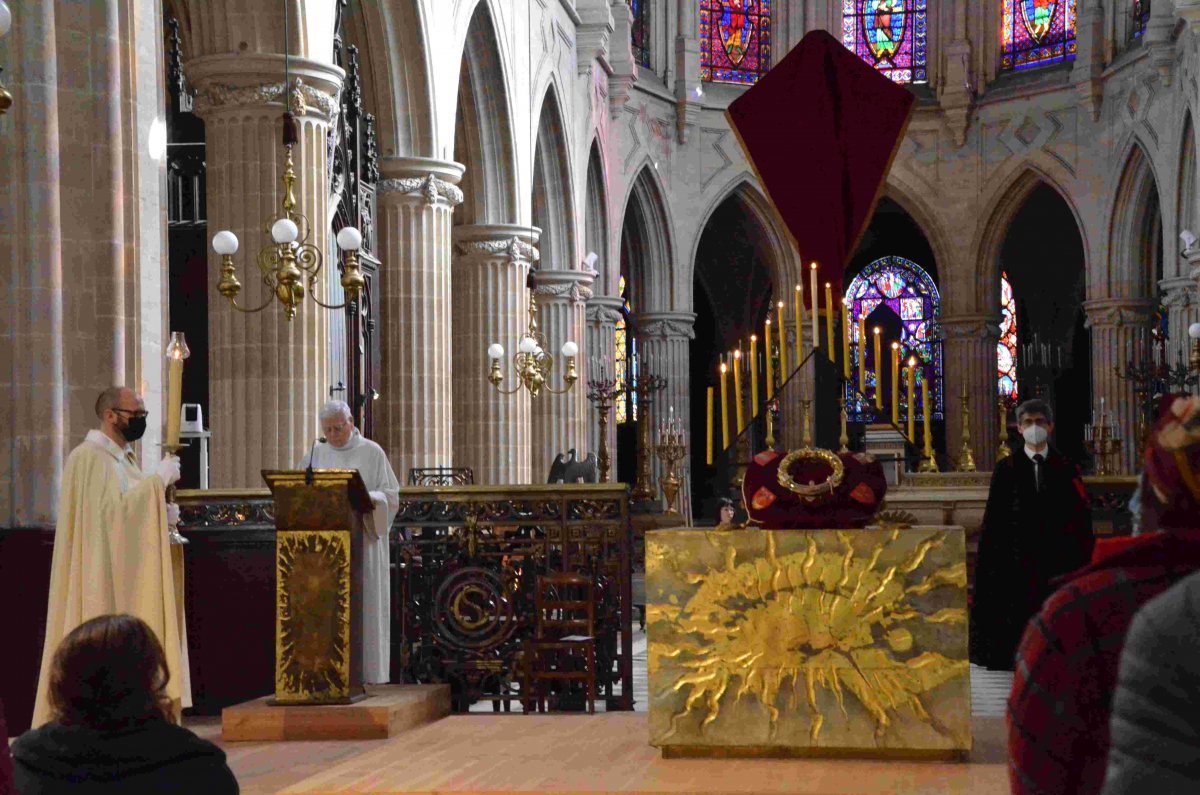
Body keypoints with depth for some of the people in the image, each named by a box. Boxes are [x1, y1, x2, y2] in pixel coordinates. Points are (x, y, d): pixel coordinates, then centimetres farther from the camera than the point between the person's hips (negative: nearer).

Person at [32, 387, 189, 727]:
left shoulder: (122, 457, 18)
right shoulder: (90, 457, -12)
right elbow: (114, 510, -24)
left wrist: (162, 515, 2)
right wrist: (159, 478, -18)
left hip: (126, 582, 9)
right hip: (102, 582, -9)